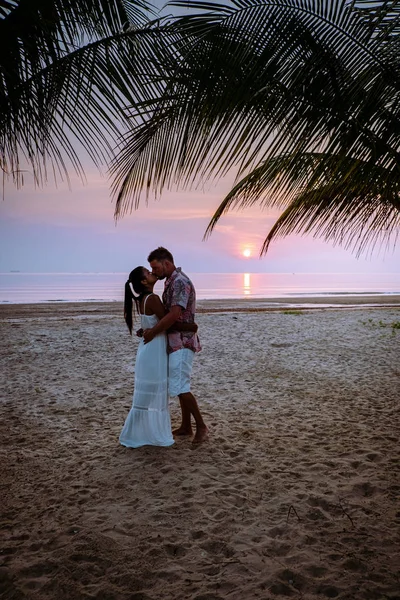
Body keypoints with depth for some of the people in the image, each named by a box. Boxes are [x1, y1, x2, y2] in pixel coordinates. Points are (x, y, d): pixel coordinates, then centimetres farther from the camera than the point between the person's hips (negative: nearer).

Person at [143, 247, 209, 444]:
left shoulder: (180, 282, -18)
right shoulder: (171, 282, 13)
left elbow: (174, 315, -26)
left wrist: (153, 332, -17)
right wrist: (149, 329, 7)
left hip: (182, 342, -10)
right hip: (175, 342, 10)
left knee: (180, 386, -10)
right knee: (179, 385, 13)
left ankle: (201, 426, 1)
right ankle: (186, 426, 22)